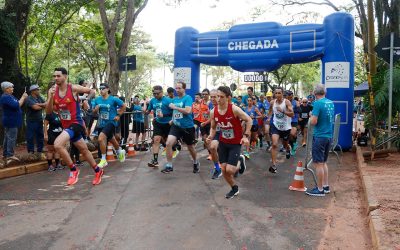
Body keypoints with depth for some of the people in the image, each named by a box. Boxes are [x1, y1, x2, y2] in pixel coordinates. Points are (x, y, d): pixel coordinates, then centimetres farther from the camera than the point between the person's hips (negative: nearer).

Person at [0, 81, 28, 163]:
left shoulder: (9, 96, 15)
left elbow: (17, 104, 18)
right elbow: (16, 106, -25)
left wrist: (23, 97, 5)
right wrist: (23, 97, -14)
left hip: (11, 121, 11)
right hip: (11, 121, -11)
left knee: (7, 138, 14)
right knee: (11, 138, -10)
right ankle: (9, 156, -8)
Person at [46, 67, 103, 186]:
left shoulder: (74, 88, -13)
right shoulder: (52, 91, 0)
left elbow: (92, 91, 3)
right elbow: (48, 112, -5)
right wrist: (51, 97, -18)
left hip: (76, 123, -7)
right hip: (66, 125, 7)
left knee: (57, 144, -26)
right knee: (84, 150, 18)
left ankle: (73, 170, -9)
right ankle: (98, 171, 37)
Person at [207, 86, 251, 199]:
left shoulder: (234, 109, -22)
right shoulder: (213, 111, -7)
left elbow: (249, 120, -10)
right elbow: (213, 127, 8)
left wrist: (246, 136, -18)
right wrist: (211, 136, -12)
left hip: (236, 143, -5)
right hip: (223, 142, 5)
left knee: (229, 170, -13)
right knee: (224, 170, 5)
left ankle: (240, 162, 21)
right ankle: (234, 188, 31)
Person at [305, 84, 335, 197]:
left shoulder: (318, 103, -15)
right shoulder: (331, 103, 9)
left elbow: (313, 122, -20)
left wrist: (311, 115, -1)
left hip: (320, 136, -8)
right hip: (329, 136, 8)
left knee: (318, 163, 0)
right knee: (323, 162, 19)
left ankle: (320, 189, 7)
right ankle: (326, 186, 25)